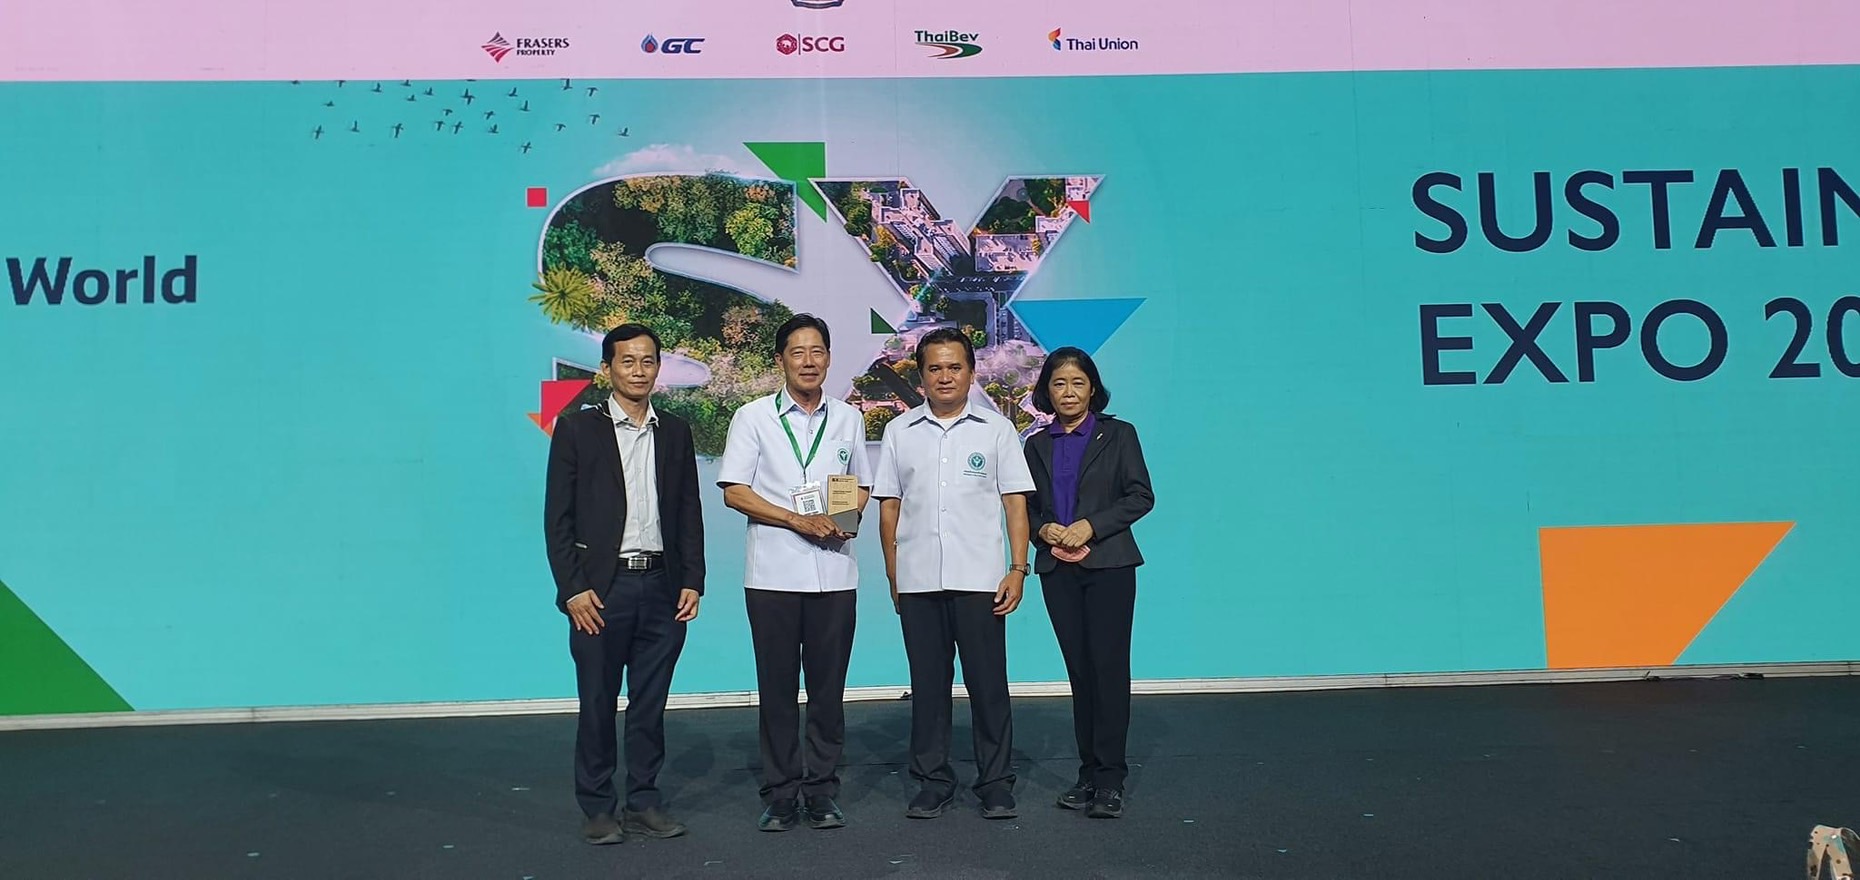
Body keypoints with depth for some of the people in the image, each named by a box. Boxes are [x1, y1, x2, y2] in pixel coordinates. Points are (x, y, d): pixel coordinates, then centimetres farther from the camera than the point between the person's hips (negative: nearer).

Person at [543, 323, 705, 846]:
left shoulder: (675, 433, 11)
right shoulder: (577, 429, 1)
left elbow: (689, 514, 12)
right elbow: (558, 518, -2)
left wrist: (692, 581, 3)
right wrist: (572, 588, -9)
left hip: (662, 588, 3)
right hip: (600, 589, -3)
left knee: (651, 704, 10)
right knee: (598, 704, 5)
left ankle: (644, 803, 21)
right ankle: (597, 809, 18)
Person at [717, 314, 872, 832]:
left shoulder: (848, 419, 12)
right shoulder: (753, 417, 3)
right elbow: (734, 491, -2)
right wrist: (799, 520, -13)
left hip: (835, 572, 2)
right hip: (773, 574, -2)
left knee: (828, 686, 5)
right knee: (776, 687, 4)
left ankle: (821, 791, 17)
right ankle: (780, 794, 15)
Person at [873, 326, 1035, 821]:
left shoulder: (996, 429, 6)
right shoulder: (899, 432, 10)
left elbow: (1015, 504, 3)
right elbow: (888, 508, 10)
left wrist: (1018, 568, -5)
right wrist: (892, 577, 6)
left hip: (980, 578, -2)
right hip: (918, 581, 2)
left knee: (988, 683, 2)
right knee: (927, 685, 9)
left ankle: (995, 784, 14)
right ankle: (933, 782, 20)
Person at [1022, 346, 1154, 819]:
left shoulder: (1118, 434, 4)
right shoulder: (1037, 445, 14)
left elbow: (1140, 496, -2)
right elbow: (1027, 507, 14)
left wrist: (1090, 525, -12)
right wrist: (1044, 529, -7)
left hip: (1108, 564, -3)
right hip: (1058, 570, 4)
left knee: (1109, 666, -7)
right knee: (1079, 670, 6)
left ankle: (1110, 778, -2)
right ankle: (1089, 773, 14)